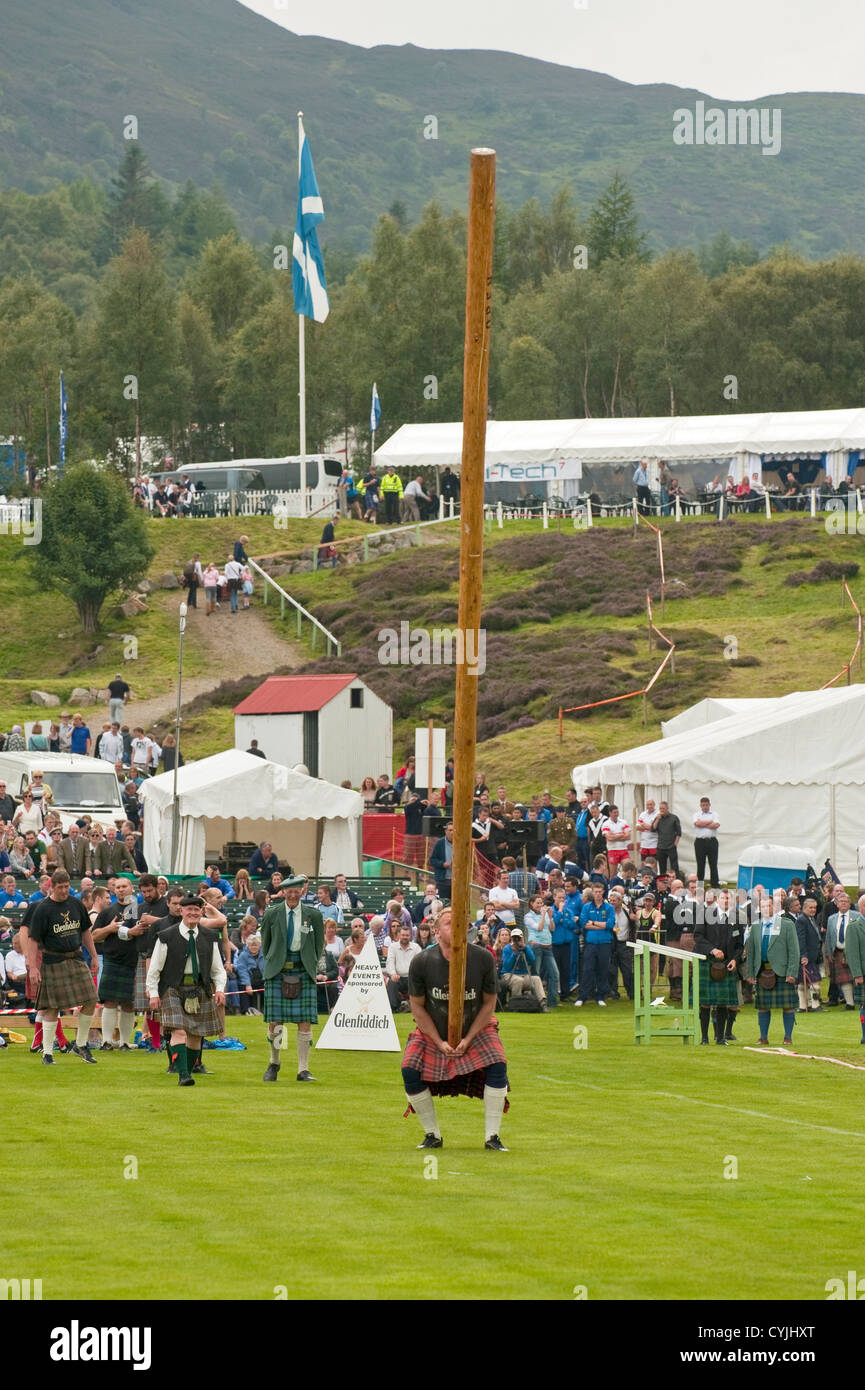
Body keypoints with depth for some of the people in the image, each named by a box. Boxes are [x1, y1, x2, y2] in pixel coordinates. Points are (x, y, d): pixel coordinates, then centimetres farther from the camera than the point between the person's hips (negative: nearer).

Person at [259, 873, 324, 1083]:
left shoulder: (313, 915, 4)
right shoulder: (272, 914, 3)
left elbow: (319, 944, 15)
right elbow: (265, 944, 15)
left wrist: (311, 965, 10)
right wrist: (272, 964, 10)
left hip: (303, 971, 0)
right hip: (277, 971, 0)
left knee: (305, 1022, -5)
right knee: (274, 1021, -3)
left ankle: (303, 1070, 0)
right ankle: (274, 1064, 19)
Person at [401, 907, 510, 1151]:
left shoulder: (483, 959, -16)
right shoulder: (422, 962, -18)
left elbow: (489, 1003, -5)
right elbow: (417, 1006, -7)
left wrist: (468, 1039, -12)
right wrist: (439, 1042, -12)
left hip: (475, 1030, 0)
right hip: (432, 1033, 0)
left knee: (497, 1065, -23)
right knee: (410, 1071, -20)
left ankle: (492, 1137, -11)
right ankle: (432, 1136, -1)